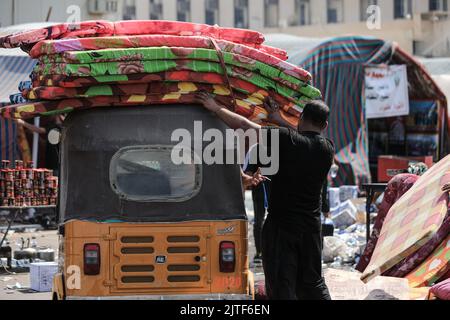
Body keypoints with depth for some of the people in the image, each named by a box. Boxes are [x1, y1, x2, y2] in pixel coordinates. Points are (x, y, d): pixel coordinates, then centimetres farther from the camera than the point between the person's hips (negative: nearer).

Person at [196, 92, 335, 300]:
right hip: (311, 226, 5)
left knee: (282, 287, -2)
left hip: (280, 226, -5)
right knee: (313, 284, 18)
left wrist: (215, 108, 0)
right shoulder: (327, 150, 0)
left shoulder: (287, 140, -14)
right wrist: (278, 119, 28)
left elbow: (243, 125, -12)